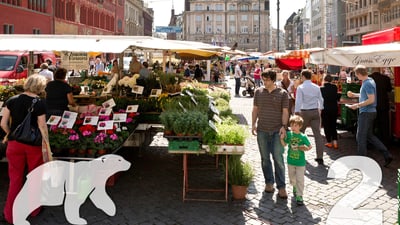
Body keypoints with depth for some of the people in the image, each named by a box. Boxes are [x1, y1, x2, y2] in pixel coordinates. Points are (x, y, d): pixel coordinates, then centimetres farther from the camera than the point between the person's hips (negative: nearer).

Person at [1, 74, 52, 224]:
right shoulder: (39, 104, -13)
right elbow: (42, 127, -12)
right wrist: (47, 146, -3)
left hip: (14, 144, 3)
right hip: (33, 145, -2)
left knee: (15, 178, 13)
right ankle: (33, 210, 29)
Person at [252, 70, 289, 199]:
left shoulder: (282, 93, 1)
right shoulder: (258, 92, 8)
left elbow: (285, 111, 1)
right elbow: (255, 109, 13)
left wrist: (284, 126, -11)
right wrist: (253, 124, 3)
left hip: (277, 131, -3)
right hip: (262, 130, 3)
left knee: (278, 159, -4)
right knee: (265, 158, 10)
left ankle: (281, 186, 3)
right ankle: (269, 182, 23)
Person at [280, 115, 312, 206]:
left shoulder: (303, 137, -12)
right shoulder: (288, 134, -5)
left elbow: (310, 146, -3)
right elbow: (284, 144, 5)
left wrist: (305, 148, -22)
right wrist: (282, 138, -12)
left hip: (300, 162, -3)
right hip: (290, 161, 4)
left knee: (300, 180, -2)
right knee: (292, 178, 20)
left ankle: (299, 196, 5)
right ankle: (295, 187, 48)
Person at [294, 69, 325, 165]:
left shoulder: (300, 87, -8)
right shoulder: (316, 87, 5)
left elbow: (298, 101, -13)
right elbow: (321, 100, 11)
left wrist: (296, 113, -9)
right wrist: (320, 109, 26)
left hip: (304, 112, -3)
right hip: (315, 111, 3)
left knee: (300, 132, 17)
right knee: (317, 134, 0)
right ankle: (320, 157, -3)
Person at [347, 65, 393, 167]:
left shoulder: (367, 84, -19)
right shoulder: (369, 81, 12)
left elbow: (371, 99, -25)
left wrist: (357, 105, -20)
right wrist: (354, 95, 24)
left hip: (366, 113, -10)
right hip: (370, 112, 10)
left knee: (361, 137, 1)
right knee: (369, 136, 16)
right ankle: (387, 155, 15)